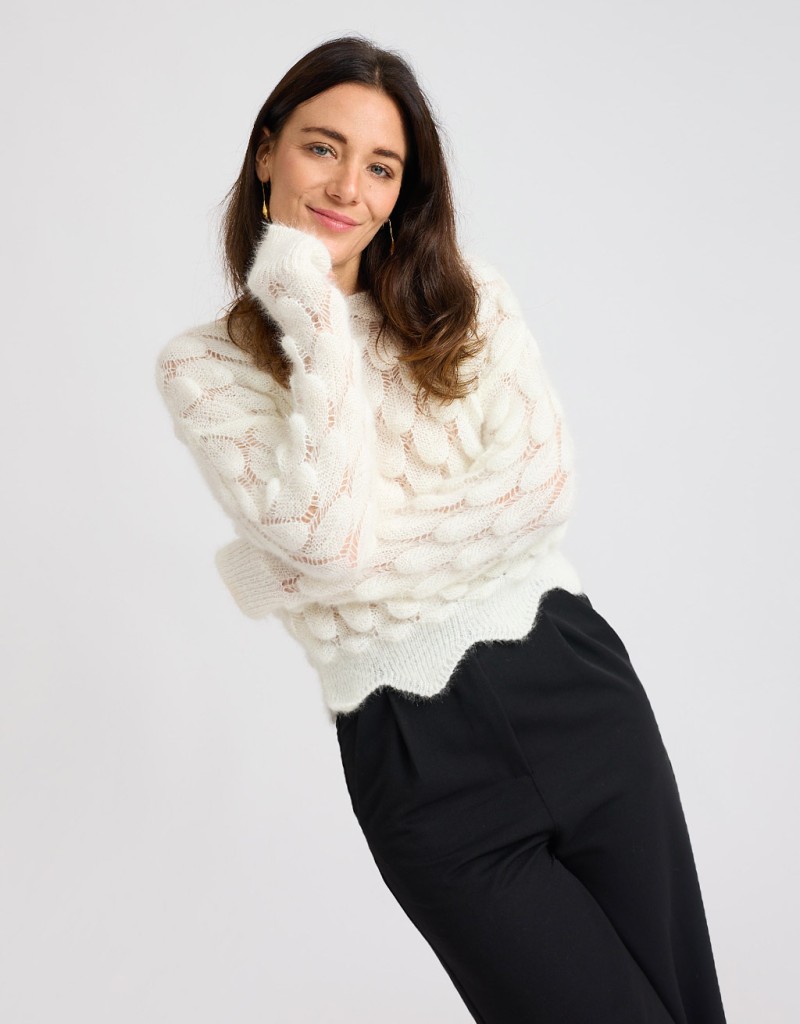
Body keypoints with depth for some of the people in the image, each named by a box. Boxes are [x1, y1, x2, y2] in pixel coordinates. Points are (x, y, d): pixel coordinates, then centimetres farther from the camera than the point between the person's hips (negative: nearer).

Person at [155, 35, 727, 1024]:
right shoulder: (204, 364, 0)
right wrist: (315, 319, -13)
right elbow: (329, 533, -15)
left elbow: (545, 478, -9)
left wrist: (315, 568, -13)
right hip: (419, 762, -2)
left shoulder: (471, 301, 6)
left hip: (574, 688, 3)